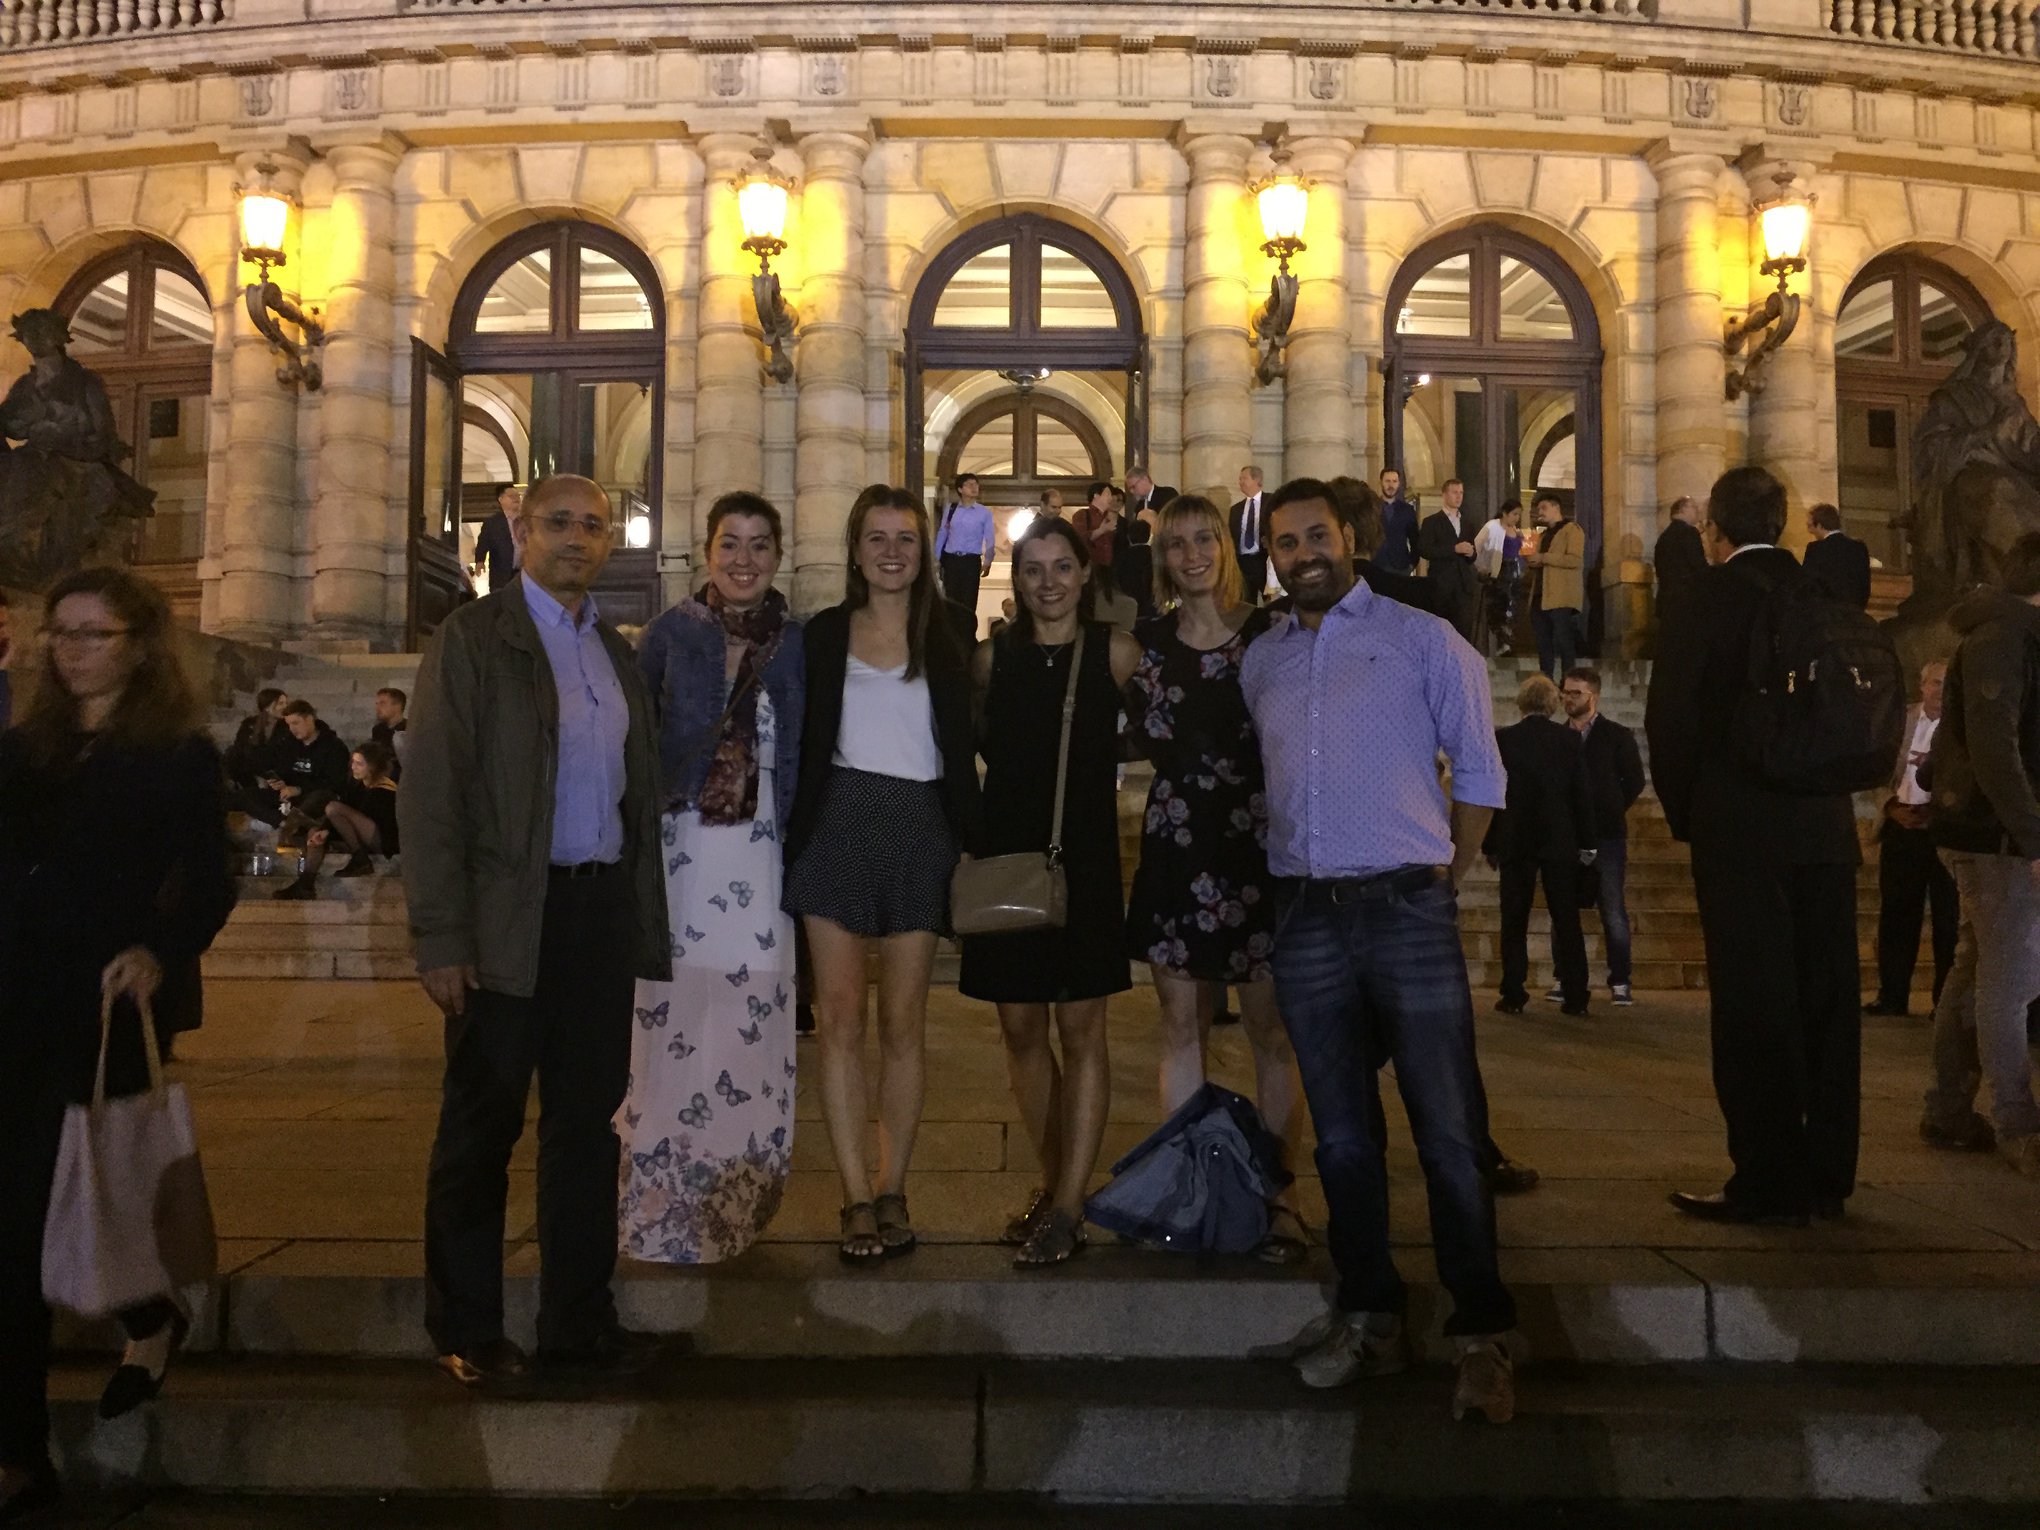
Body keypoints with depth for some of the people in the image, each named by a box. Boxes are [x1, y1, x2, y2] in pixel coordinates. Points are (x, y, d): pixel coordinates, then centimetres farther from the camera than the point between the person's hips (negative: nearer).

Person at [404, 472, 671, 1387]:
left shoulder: (615, 653, 14)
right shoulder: (473, 637, -3)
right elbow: (431, 791, -9)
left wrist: (643, 921, 8)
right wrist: (441, 937, -15)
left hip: (601, 912, 6)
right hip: (507, 919, -5)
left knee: (588, 1123, 12)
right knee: (482, 1126, 7)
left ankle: (577, 1319, 25)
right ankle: (466, 1332, 21)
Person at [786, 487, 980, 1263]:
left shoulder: (945, 643, 7)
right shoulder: (824, 635, 6)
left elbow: (962, 754, 7)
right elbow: (804, 745, 4)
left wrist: (974, 841, -1)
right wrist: (794, 843, -3)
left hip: (918, 830, 0)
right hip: (838, 826, 0)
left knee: (904, 1022, 5)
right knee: (840, 1018, -1)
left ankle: (892, 1191, 15)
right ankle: (856, 1197, 6)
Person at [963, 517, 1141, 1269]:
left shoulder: (1115, 652, -2)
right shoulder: (992, 657, 4)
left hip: (1084, 855, -3)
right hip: (1007, 854, 3)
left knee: (1080, 1028, -1)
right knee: (1021, 1029, 8)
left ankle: (1068, 1208, 4)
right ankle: (1053, 1184, 24)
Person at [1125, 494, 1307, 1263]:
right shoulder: (1149, 640, 8)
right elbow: (1147, 740, 7)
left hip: (1260, 845, -2)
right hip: (1177, 845, 3)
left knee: (1270, 1028, 1)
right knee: (1182, 1025, 8)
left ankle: (1280, 1194, 11)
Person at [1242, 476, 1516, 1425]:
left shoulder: (1423, 640, 3)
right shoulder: (1260, 662, 14)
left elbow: (1479, 772, 4)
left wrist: (1442, 879, 2)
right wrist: (1300, 861, 11)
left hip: (1407, 911, -4)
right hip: (1305, 919, 4)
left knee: (1449, 1133, -3)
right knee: (1342, 1134, 11)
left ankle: (1481, 1335, 8)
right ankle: (1369, 1318, 23)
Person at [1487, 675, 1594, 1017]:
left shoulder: (1503, 739, -5)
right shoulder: (1570, 739, -1)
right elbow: (1582, 794, 1)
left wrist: (1489, 844, 4)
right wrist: (1586, 843, 8)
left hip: (1516, 841, -1)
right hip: (1560, 842, 1)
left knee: (1514, 922, 4)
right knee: (1567, 920, 7)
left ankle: (1513, 996, 3)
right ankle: (1575, 997, 8)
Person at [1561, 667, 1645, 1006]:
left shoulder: (1617, 736, 2)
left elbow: (1634, 781, 5)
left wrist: (1609, 812, 2)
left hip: (1606, 837, -2)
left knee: (1614, 912, -1)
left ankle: (1620, 983, 4)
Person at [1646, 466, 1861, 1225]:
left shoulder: (1706, 599, -7)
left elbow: (1670, 719, -9)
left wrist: (1684, 813, 4)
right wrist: (1828, 790, 18)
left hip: (1741, 829, -5)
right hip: (1827, 828, 6)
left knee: (1753, 1006, -1)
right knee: (1824, 999, 11)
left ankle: (1769, 1182, 3)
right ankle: (1825, 1175, 20)